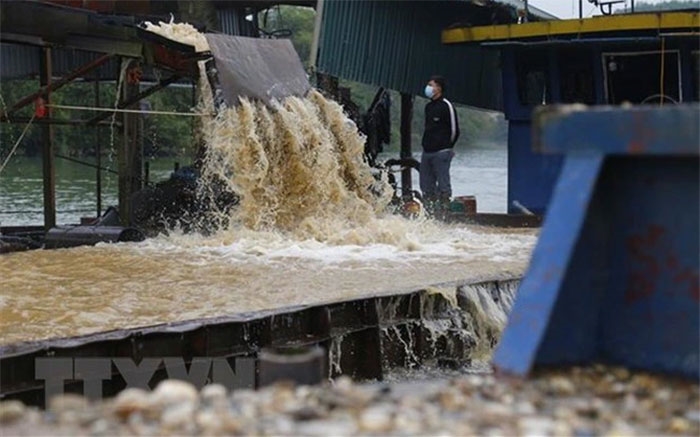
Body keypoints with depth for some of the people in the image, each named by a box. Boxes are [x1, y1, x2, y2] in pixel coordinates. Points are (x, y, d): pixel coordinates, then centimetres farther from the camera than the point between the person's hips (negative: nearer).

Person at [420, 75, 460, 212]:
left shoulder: (446, 106, -8)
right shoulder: (428, 107, 16)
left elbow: (454, 129, -7)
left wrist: (447, 146, 1)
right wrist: (427, 144, 16)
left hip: (441, 153, -8)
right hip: (427, 152, 8)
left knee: (443, 183, -6)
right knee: (426, 185, 10)